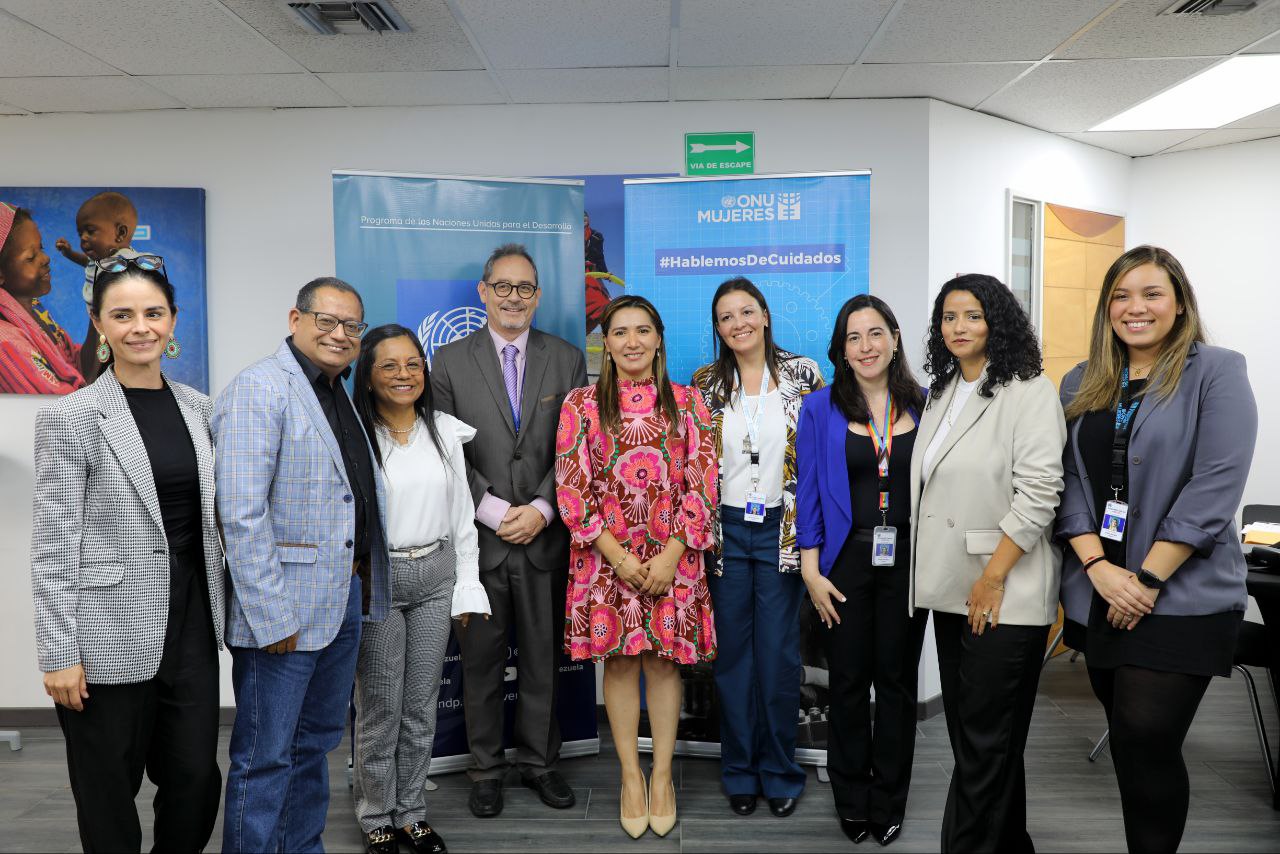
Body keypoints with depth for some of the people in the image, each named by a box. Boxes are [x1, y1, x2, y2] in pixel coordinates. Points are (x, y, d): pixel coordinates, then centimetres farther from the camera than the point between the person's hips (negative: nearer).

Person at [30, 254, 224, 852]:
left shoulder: (195, 406, 7)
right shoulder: (72, 417, -8)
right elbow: (53, 544, -9)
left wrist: (219, 608, 13)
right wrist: (60, 654, -11)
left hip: (192, 621, 4)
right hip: (111, 632, -4)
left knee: (196, 776, 10)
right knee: (110, 788, 10)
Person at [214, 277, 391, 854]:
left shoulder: (339, 394, 13)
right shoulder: (260, 388, -14)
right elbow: (242, 514, -20)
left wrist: (362, 587, 14)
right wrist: (272, 617, -22)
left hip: (344, 599, 9)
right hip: (283, 609, -9)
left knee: (317, 741, 21)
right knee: (265, 758, 3)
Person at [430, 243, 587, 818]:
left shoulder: (567, 359, 5)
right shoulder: (450, 361, 2)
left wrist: (541, 510, -11)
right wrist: (494, 511, -12)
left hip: (544, 535, 1)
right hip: (479, 536, -1)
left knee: (543, 658, 12)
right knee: (481, 660, 10)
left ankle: (539, 761, 28)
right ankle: (486, 769, 26)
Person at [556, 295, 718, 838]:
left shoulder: (686, 402, 3)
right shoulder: (581, 404, 1)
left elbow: (702, 483, 0)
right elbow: (572, 489, -4)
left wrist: (671, 555, -10)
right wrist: (618, 555, -10)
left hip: (672, 557, 0)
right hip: (606, 556, 0)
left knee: (664, 662, 7)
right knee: (619, 662, 7)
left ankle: (661, 775, 22)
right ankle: (630, 775, 22)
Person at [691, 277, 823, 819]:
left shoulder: (802, 374, 0)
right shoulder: (705, 384, 5)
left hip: (781, 530, -1)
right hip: (725, 530, 2)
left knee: (779, 653, 4)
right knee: (732, 651, 8)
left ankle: (780, 772, 21)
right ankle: (740, 772, 23)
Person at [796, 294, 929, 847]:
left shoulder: (924, 406, 3)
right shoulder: (820, 409, -1)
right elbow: (808, 494, -2)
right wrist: (811, 572, -7)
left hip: (908, 560, 1)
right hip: (847, 559, -1)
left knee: (896, 678, 11)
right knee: (849, 681, 9)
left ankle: (889, 803, 27)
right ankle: (852, 801, 26)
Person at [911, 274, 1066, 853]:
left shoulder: (1029, 392, -10)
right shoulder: (941, 394, 13)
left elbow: (1039, 492, -18)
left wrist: (993, 578, -18)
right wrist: (931, 574, 13)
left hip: (1004, 596, -8)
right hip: (951, 589, 8)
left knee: (985, 741, 0)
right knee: (967, 732, 16)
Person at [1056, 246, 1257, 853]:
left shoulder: (1216, 372, -4)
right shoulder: (1081, 385, 9)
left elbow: (1215, 486, -13)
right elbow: (1068, 480, 4)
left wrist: (1148, 579, -16)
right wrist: (1099, 567, -10)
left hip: (1180, 598, -5)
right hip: (1096, 595, 5)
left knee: (1144, 742, -7)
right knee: (1127, 740, 14)